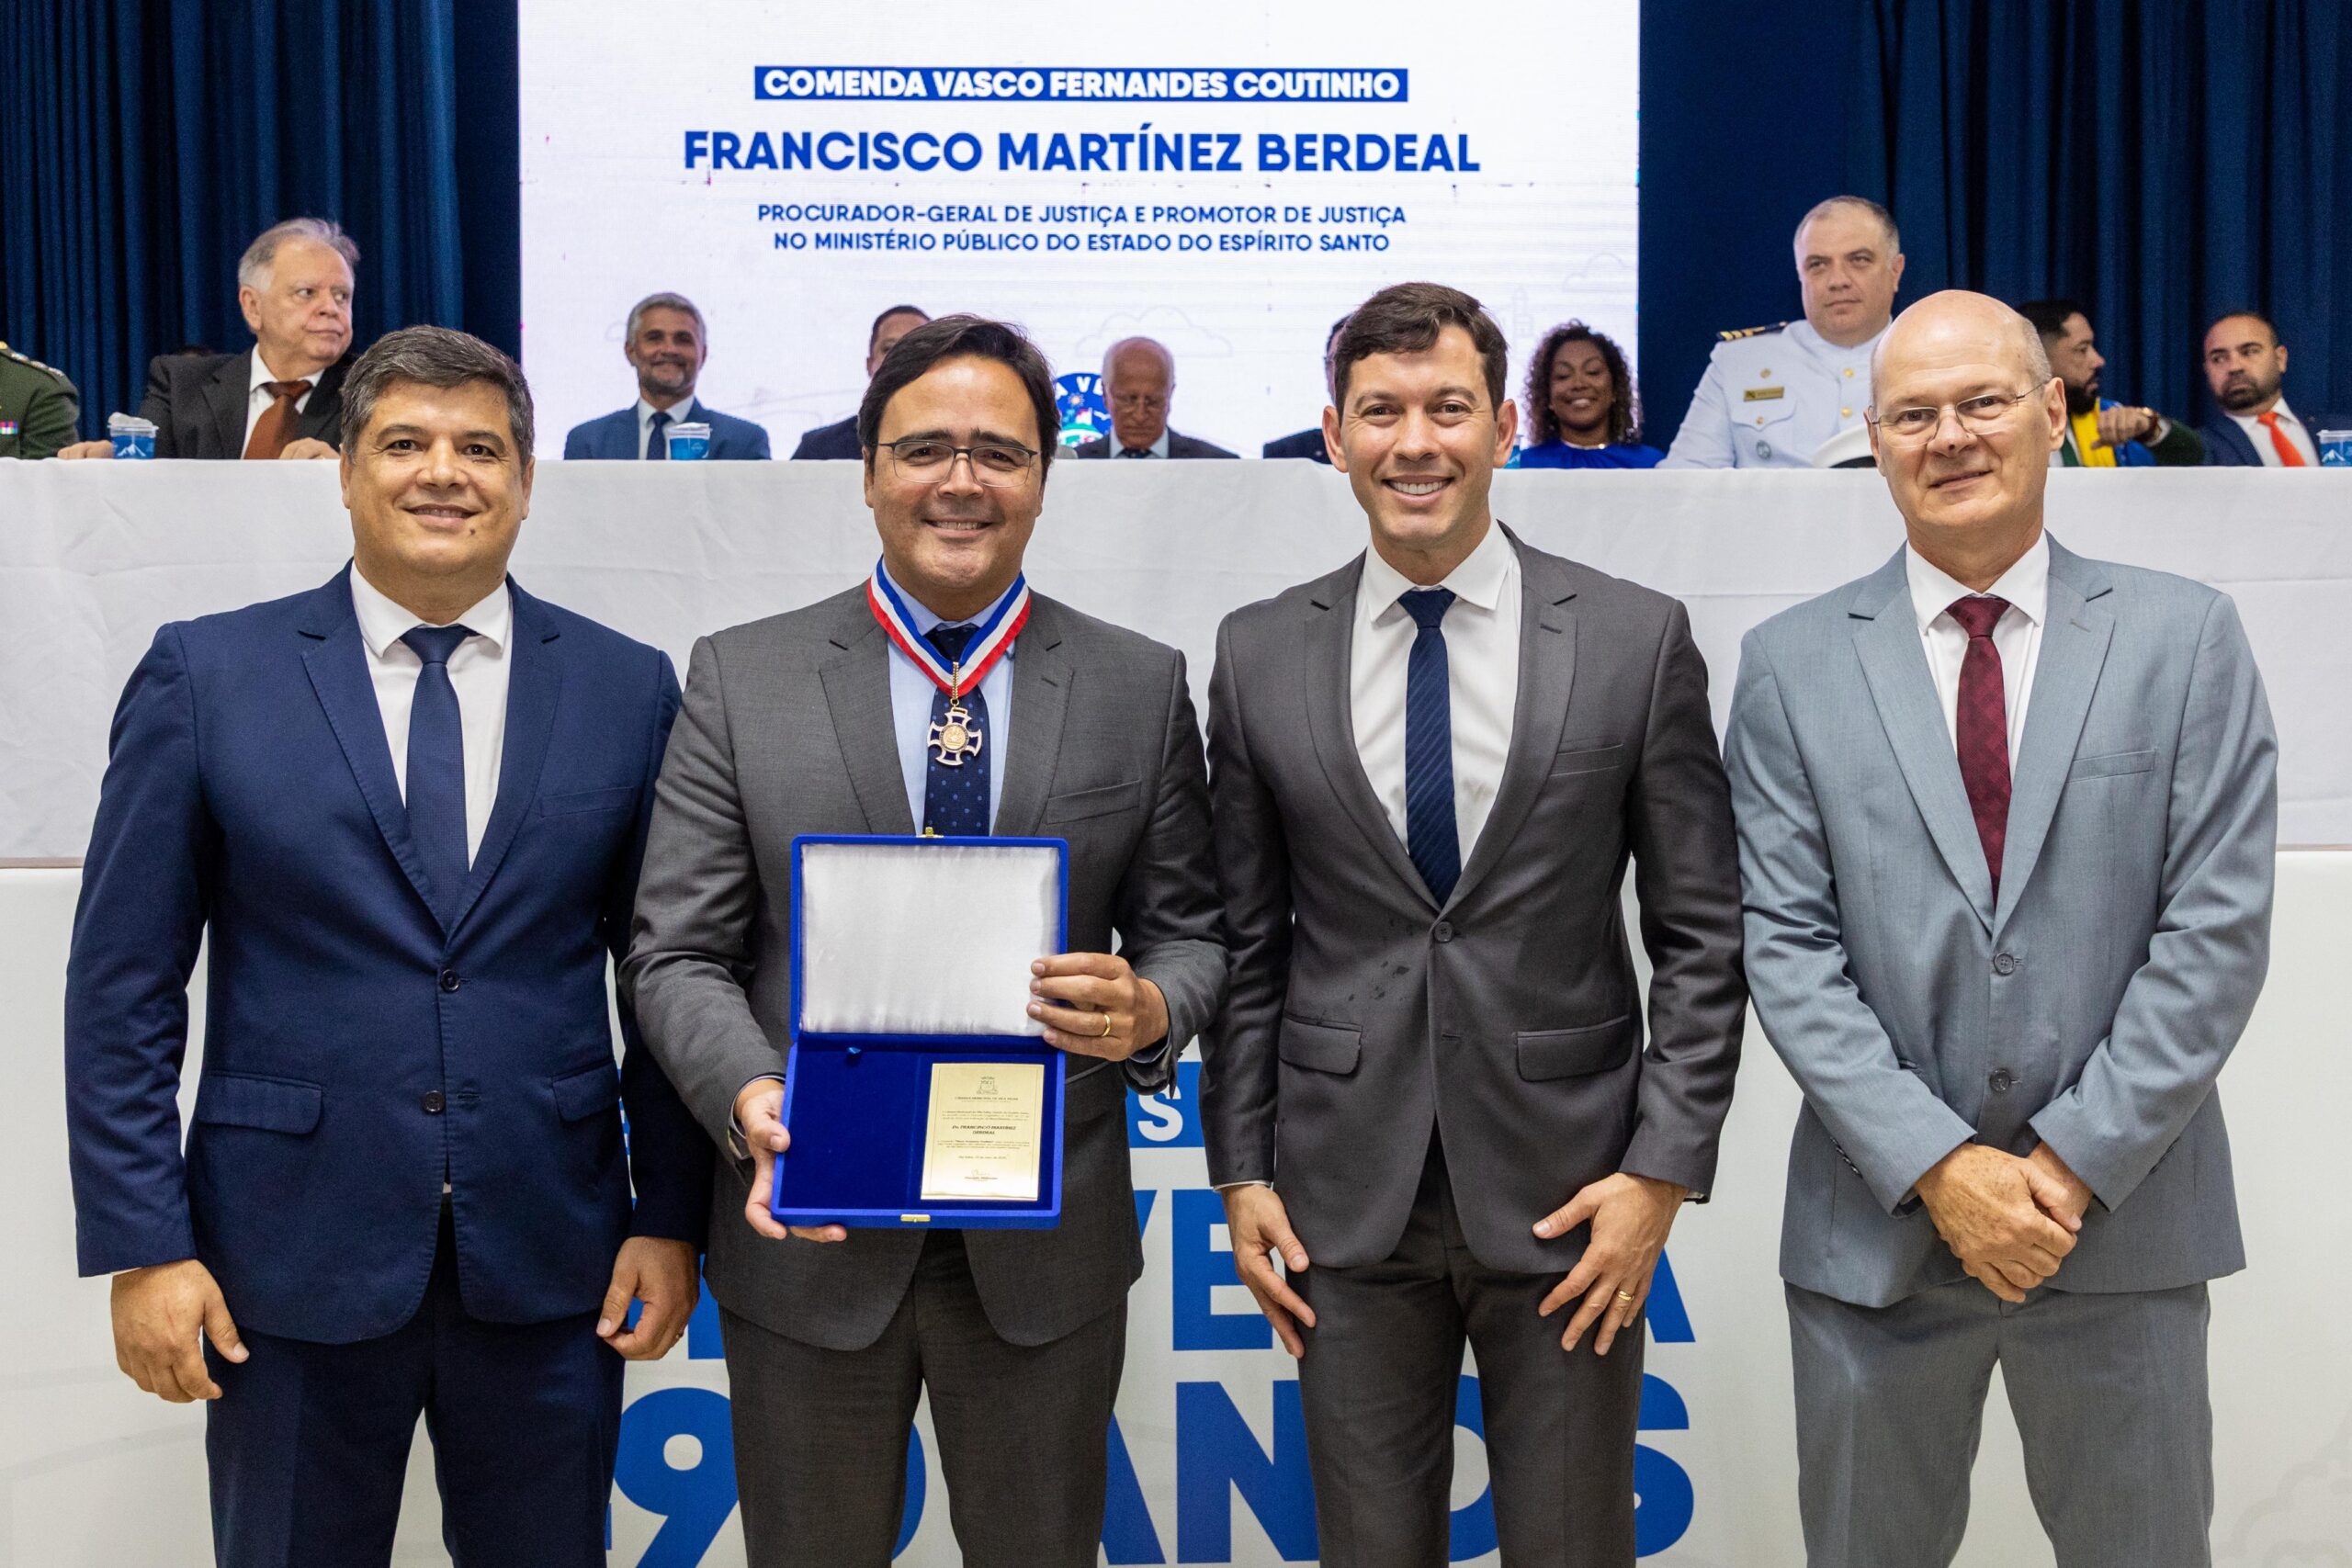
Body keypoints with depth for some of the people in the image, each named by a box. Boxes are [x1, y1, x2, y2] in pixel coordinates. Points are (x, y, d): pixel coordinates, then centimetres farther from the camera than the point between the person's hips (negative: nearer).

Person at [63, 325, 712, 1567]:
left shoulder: (628, 687, 2)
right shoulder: (202, 674, -1)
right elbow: (122, 987, -1)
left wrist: (670, 1218, 2)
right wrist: (140, 1246, -6)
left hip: (549, 1264, 1)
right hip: (294, 1261, -1)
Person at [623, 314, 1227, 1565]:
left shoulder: (1142, 689, 1)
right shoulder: (739, 679, -1)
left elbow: (1189, 936, 5)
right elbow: (678, 953, -3)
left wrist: (1150, 1009, -18)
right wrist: (749, 1099, -22)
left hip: (1048, 1242, 1)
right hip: (809, 1230, 0)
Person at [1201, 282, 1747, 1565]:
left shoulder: (1638, 639, -3)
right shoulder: (1259, 653, 2)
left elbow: (1699, 932, -1)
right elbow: (1247, 940, 7)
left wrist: (1665, 1170, -7)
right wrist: (1241, 1170, 4)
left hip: (1566, 1191, -1)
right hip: (1347, 1203, 1)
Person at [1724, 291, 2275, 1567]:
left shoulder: (2186, 637, 1)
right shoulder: (1792, 663, 0)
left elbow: (2217, 931, -5)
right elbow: (1786, 945, -5)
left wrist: (2074, 1164, -11)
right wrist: (1939, 1166, -12)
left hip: (2124, 1216, 0)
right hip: (1878, 1224, 0)